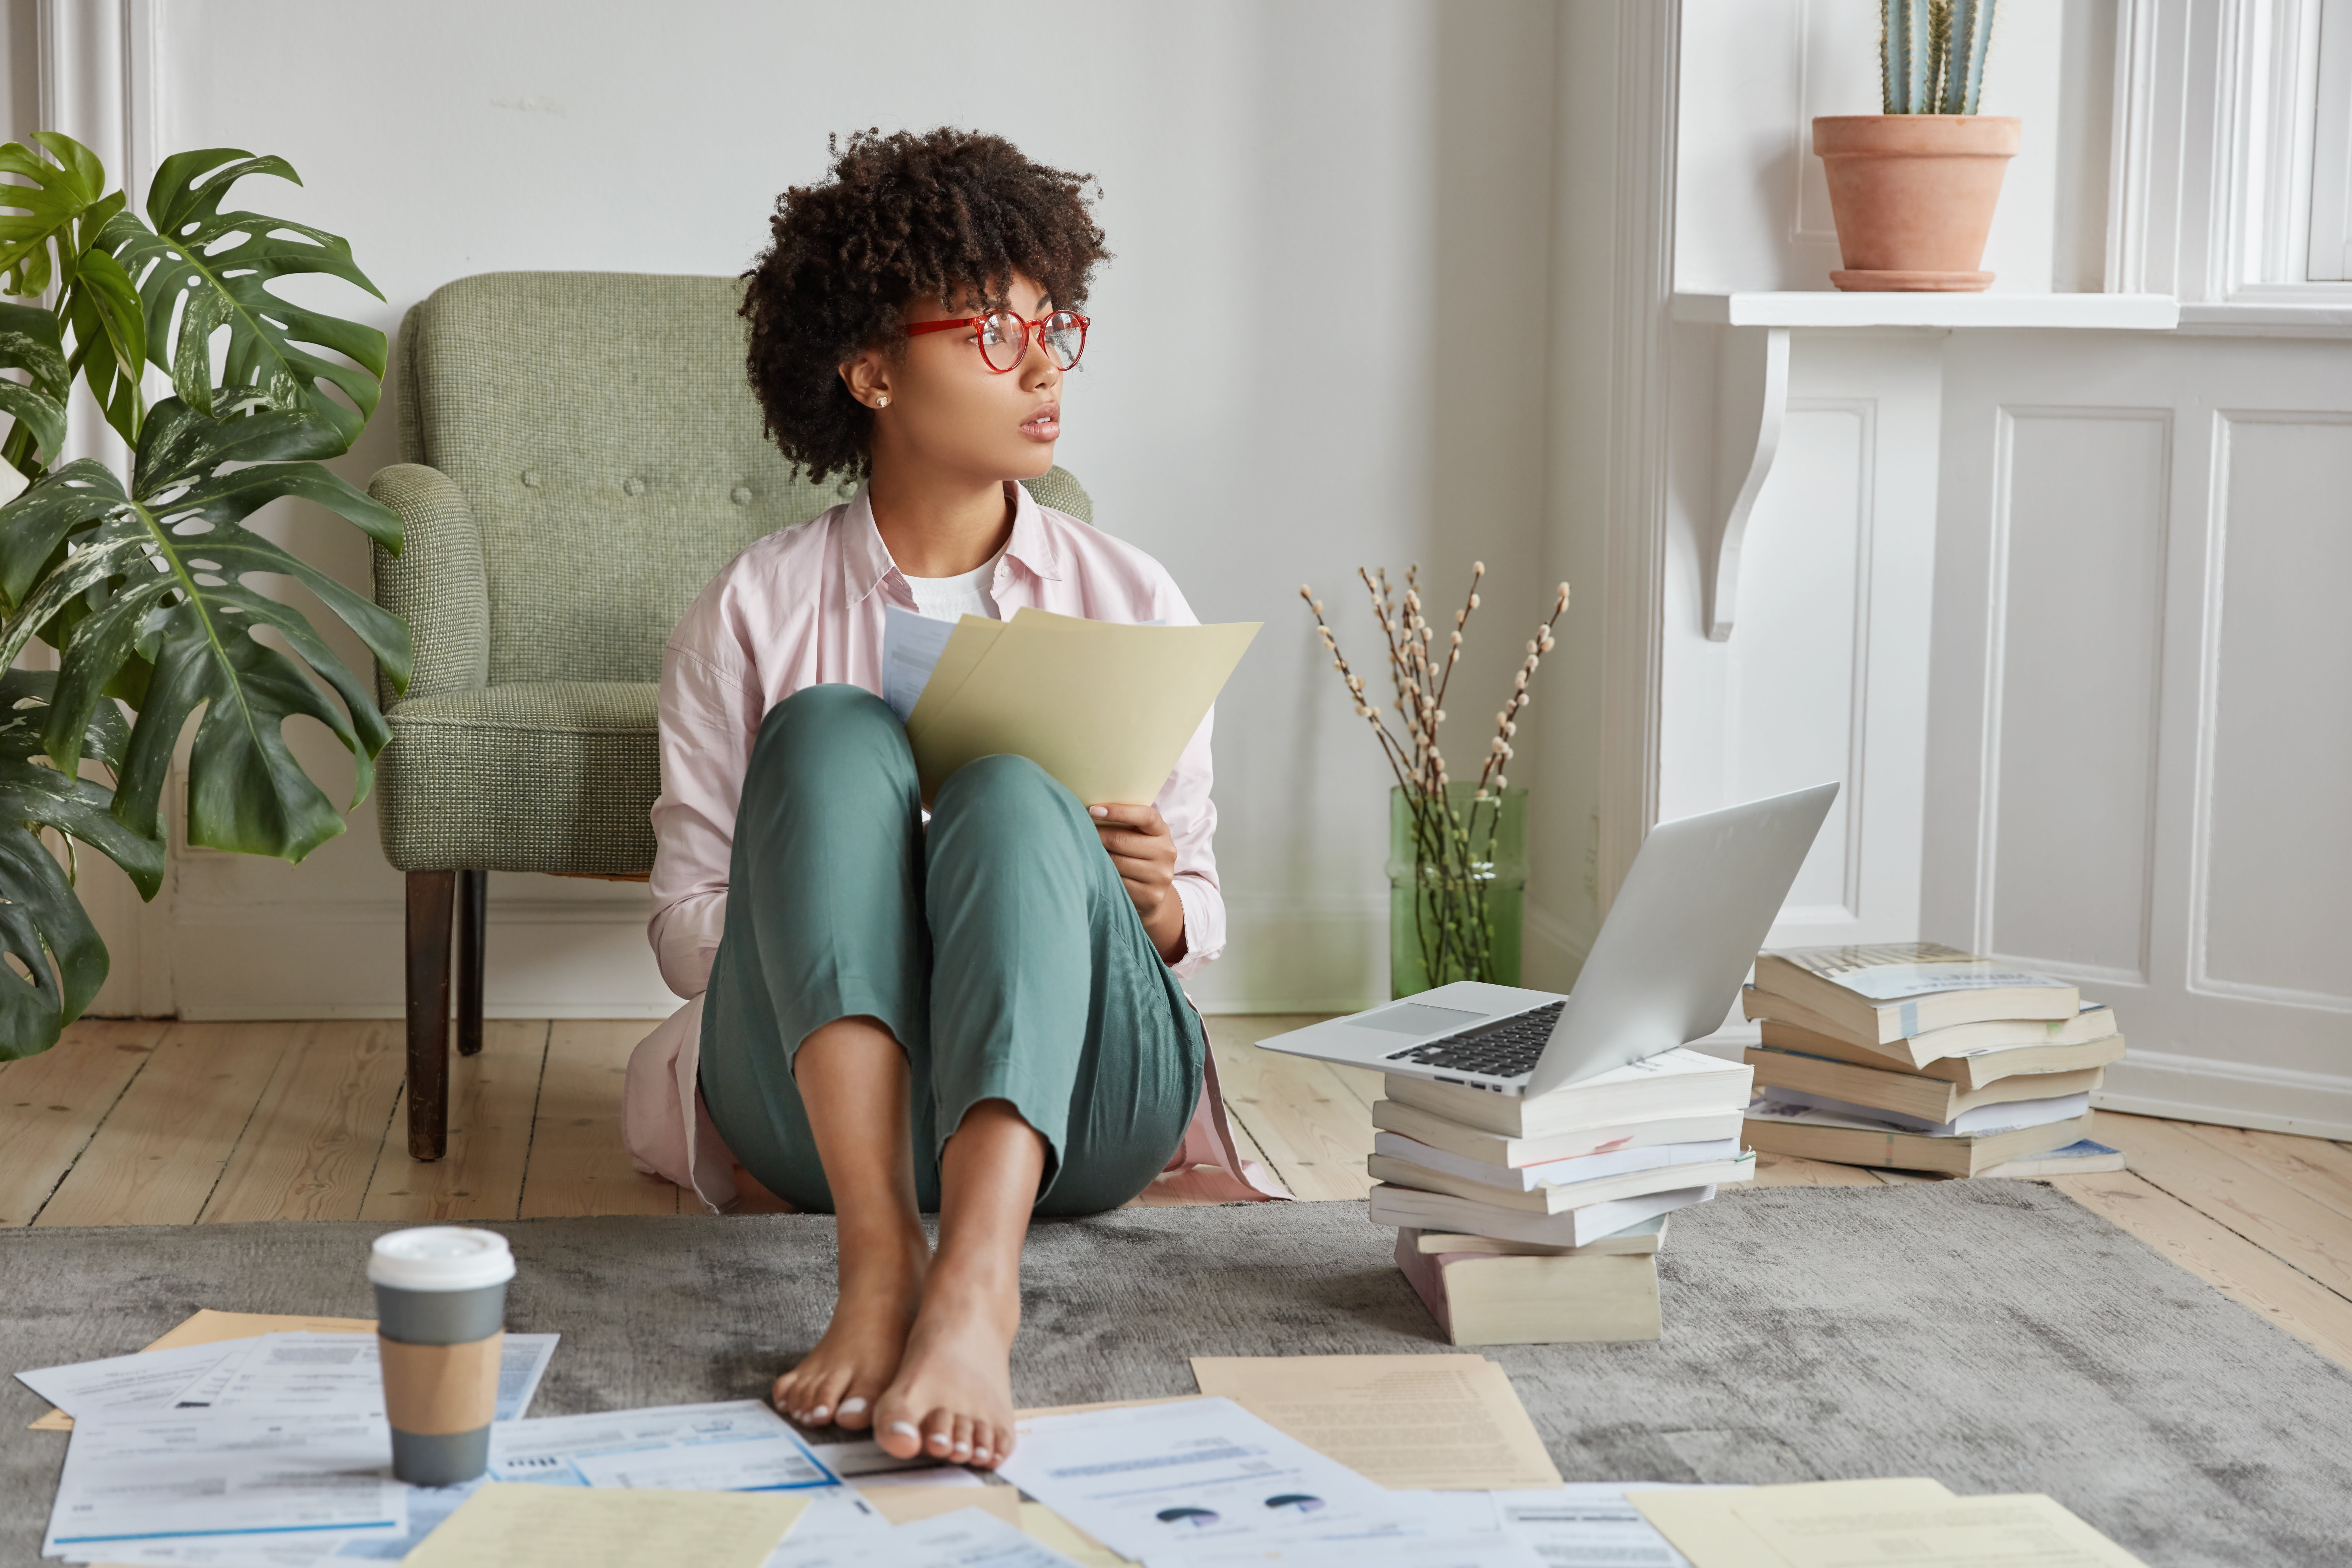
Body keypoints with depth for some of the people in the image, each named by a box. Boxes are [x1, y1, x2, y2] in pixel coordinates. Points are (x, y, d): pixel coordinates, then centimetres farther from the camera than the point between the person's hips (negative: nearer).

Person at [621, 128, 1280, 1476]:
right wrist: (831, 907, -15)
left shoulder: (1133, 602, 13)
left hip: (1075, 1108, 1)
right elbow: (687, 920, 5)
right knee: (830, 728, -25)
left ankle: (975, 1285, -52)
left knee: (1014, 796, -29)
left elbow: (1200, 921, 15)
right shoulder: (754, 613, 8)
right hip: (819, 1099, 0)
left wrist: (1157, 903, -9)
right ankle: (878, 1253, -44)